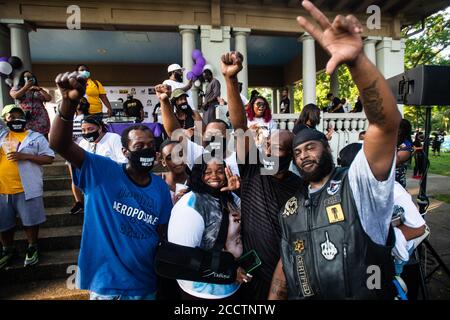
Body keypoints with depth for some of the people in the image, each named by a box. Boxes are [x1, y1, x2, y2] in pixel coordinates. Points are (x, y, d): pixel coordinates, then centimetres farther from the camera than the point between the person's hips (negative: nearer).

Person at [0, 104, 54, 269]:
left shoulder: (36, 137, -2)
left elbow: (49, 158, -7)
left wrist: (25, 156, -17)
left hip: (26, 188, -4)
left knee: (30, 220, 5)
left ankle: (32, 248, 26)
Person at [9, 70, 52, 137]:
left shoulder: (38, 90, 21)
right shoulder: (17, 88, 18)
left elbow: (49, 98, 7)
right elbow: (15, 96, -5)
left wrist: (40, 89, 0)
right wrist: (26, 86, 3)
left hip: (41, 119, 2)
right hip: (26, 118, -1)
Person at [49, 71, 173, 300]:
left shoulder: (161, 188, -2)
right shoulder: (101, 171, -11)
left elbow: (162, 233, 2)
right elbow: (59, 144, -23)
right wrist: (69, 102, -38)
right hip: (106, 284, -3)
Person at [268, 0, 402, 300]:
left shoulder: (358, 185, -15)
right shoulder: (292, 207, 2)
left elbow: (387, 123, -31)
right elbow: (285, 263, 9)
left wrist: (357, 60, -41)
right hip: (301, 296, 5)